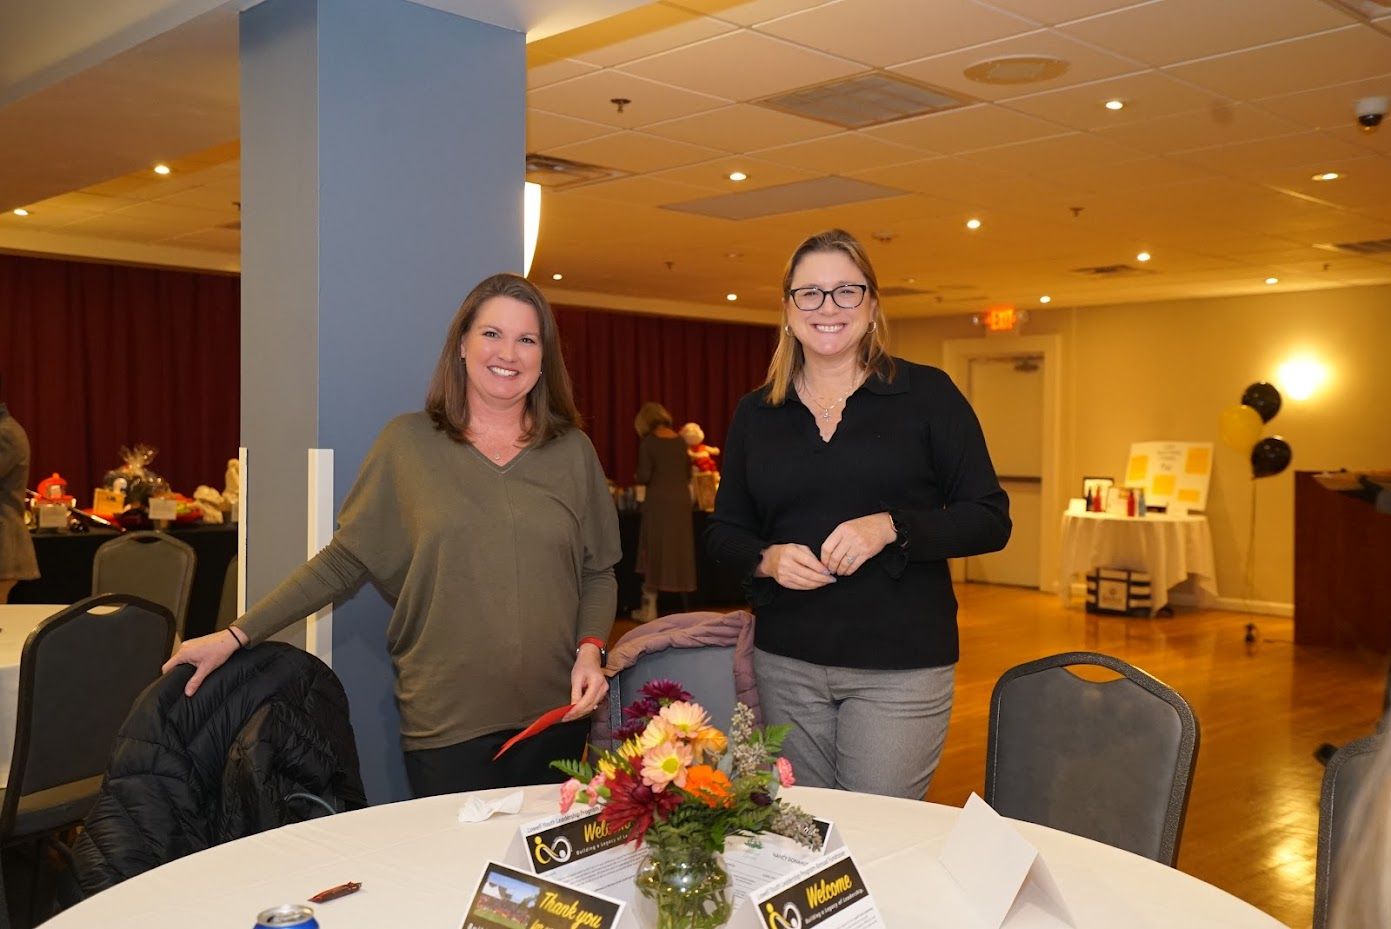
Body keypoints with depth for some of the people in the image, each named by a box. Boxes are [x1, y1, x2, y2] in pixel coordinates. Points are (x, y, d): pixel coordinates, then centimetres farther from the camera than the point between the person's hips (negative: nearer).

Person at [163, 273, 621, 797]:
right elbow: (345, 559, 1)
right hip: (445, 721, -2)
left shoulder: (572, 450, 5)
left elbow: (598, 572, 11)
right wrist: (237, 636, -3)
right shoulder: (408, 442, 0)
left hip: (555, 715, 3)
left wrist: (590, 649, -6)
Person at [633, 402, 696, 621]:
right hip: (682, 499, 4)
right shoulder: (680, 441, 6)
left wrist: (639, 477, 11)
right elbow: (688, 474, 11)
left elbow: (644, 476, -11)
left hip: (658, 500, -4)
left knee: (654, 551, 6)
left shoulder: (648, 442, -7)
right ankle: (686, 608, 12)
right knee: (681, 551, 10)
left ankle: (650, 608, 9)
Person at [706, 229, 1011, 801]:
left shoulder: (927, 395, -1)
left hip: (899, 666, -3)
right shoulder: (755, 414, 8)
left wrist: (890, 528, -18)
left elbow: (989, 520, -3)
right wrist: (766, 558, -8)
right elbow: (723, 531, 13)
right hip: (785, 662, 3)